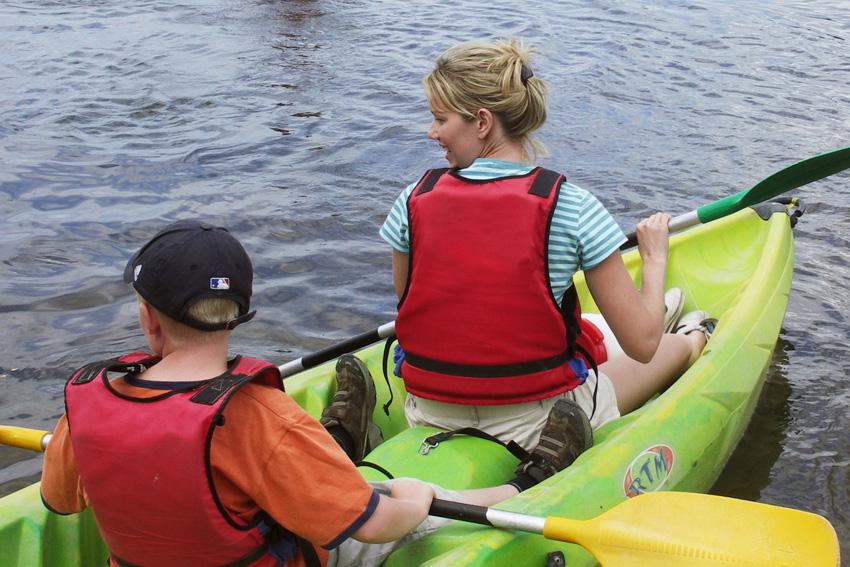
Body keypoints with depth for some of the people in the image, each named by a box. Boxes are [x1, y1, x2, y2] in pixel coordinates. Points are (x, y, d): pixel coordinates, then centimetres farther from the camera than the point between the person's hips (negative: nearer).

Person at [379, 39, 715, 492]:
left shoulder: (414, 200, -10)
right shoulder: (571, 207, -18)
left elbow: (409, 307, 4)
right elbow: (642, 345, -14)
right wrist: (655, 258, 4)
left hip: (430, 414, 4)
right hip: (534, 417, -4)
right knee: (679, 344, 31)